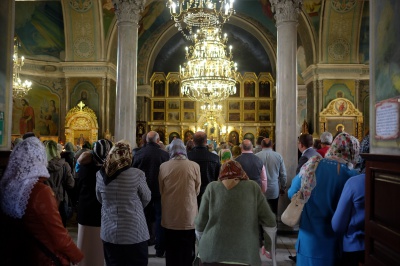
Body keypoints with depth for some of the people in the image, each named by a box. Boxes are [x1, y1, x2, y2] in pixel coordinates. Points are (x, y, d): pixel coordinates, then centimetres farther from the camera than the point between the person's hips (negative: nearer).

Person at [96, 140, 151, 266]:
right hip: (134, 233, -4)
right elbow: (147, 198, -1)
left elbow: (100, 199, 11)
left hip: (109, 233, 4)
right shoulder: (136, 174, -16)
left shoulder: (100, 175, -4)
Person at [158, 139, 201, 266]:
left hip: (170, 216, 1)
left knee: (171, 251, 16)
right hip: (189, 216, -1)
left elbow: (161, 190, 4)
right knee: (187, 252, 13)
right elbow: (197, 190, 2)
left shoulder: (163, 166, -8)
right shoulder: (194, 166, -10)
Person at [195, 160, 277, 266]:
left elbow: (200, 224, 3)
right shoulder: (253, 187, 2)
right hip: (245, 255, 0)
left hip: (212, 254, 0)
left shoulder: (212, 187, 1)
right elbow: (270, 221, 1)